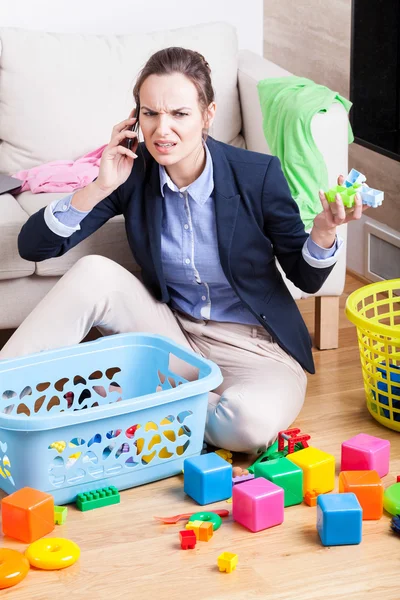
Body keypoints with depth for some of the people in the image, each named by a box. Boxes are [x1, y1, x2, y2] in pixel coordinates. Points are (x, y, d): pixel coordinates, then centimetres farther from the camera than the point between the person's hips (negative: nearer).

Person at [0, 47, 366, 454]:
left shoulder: (258, 174, -15)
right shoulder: (132, 171, -8)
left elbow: (306, 279, -3)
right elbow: (33, 246, -10)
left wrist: (324, 231, -25)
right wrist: (100, 187, -22)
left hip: (255, 348, -2)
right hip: (172, 330, 2)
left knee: (250, 422, -36)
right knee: (92, 273, -22)